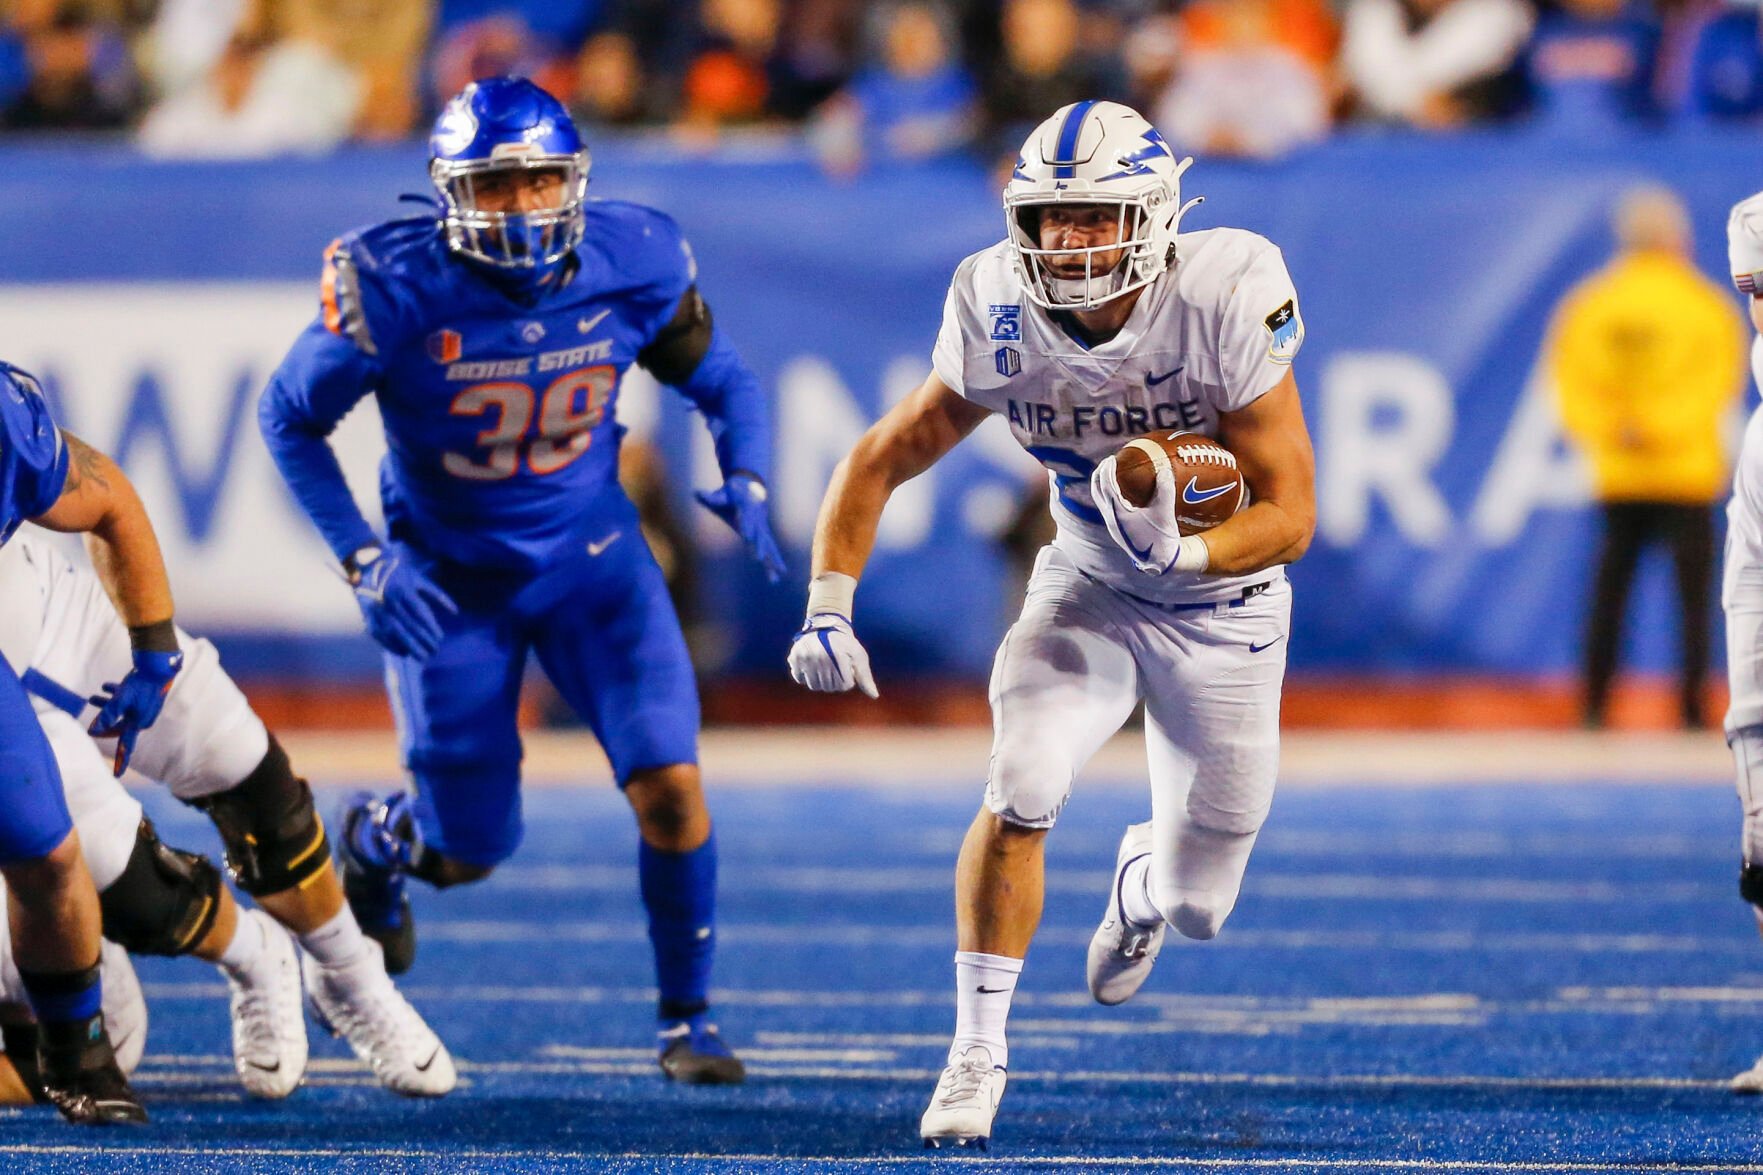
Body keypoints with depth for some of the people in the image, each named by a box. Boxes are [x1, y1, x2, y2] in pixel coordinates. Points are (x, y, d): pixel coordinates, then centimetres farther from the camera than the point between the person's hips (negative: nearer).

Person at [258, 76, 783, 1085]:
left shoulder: (632, 265, -16)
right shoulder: (397, 290, -24)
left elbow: (723, 380, 2)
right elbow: (291, 416, -9)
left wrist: (746, 480, -19)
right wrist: (364, 560, -18)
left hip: (592, 559, 2)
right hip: (449, 581, -2)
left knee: (670, 784, -15)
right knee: (469, 852, 4)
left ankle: (689, 1021, 4)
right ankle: (377, 841, 43)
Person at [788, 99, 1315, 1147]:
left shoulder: (1226, 298, -29)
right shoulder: (1004, 321, -20)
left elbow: (1292, 511, -25)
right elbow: (881, 462, -8)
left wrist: (1182, 554, -43)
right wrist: (829, 610, -20)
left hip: (1224, 604, -1)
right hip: (1088, 591, 1)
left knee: (1199, 905, 7)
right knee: (1023, 787, -26)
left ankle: (1145, 880, 46)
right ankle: (978, 1050, -10)